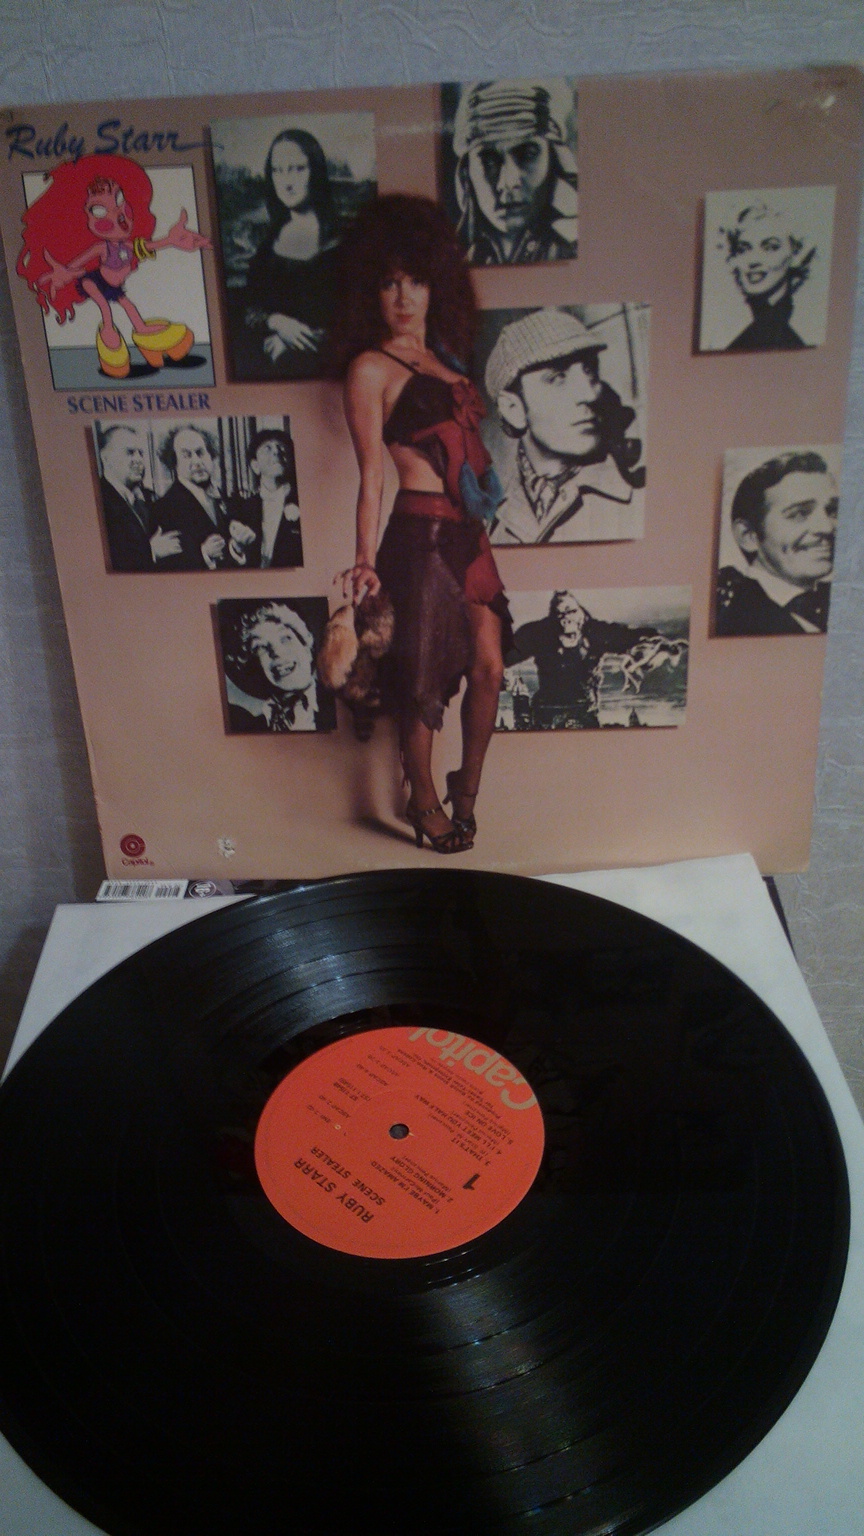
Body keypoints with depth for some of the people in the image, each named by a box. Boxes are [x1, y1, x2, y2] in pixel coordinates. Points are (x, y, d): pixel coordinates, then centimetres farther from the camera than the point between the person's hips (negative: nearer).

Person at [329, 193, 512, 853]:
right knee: (424, 676, 1)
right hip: (421, 532, -7)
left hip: (468, 532, 7)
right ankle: (425, 802, 20)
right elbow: (372, 471, -10)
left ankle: (467, 790, 26)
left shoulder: (445, 354, 18)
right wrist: (366, 561, -16)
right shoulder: (372, 366, -4)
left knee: (488, 666, 6)